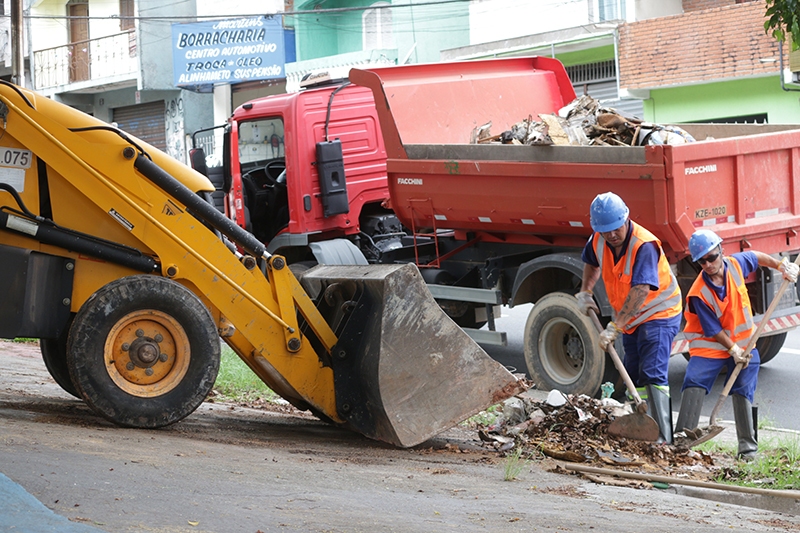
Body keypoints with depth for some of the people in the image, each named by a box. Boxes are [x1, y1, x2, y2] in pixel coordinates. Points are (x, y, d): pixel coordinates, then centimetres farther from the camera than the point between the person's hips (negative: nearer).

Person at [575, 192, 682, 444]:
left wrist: (615, 327, -41)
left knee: (653, 375, -19)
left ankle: (663, 439, -22)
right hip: (631, 319, 9)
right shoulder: (598, 240, -6)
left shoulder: (644, 245, -30)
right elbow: (592, 263, 20)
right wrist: (585, 293, 6)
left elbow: (640, 291, -38)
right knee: (633, 376, 16)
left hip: (658, 313, -8)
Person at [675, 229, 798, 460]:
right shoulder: (698, 294, -24)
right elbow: (713, 330, -18)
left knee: (743, 390, 1)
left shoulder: (735, 264, -11)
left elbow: (757, 257, 13)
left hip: (744, 341, 3)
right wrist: (733, 350, -23)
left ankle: (748, 447, 8)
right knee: (694, 383, -18)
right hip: (711, 344, -3)